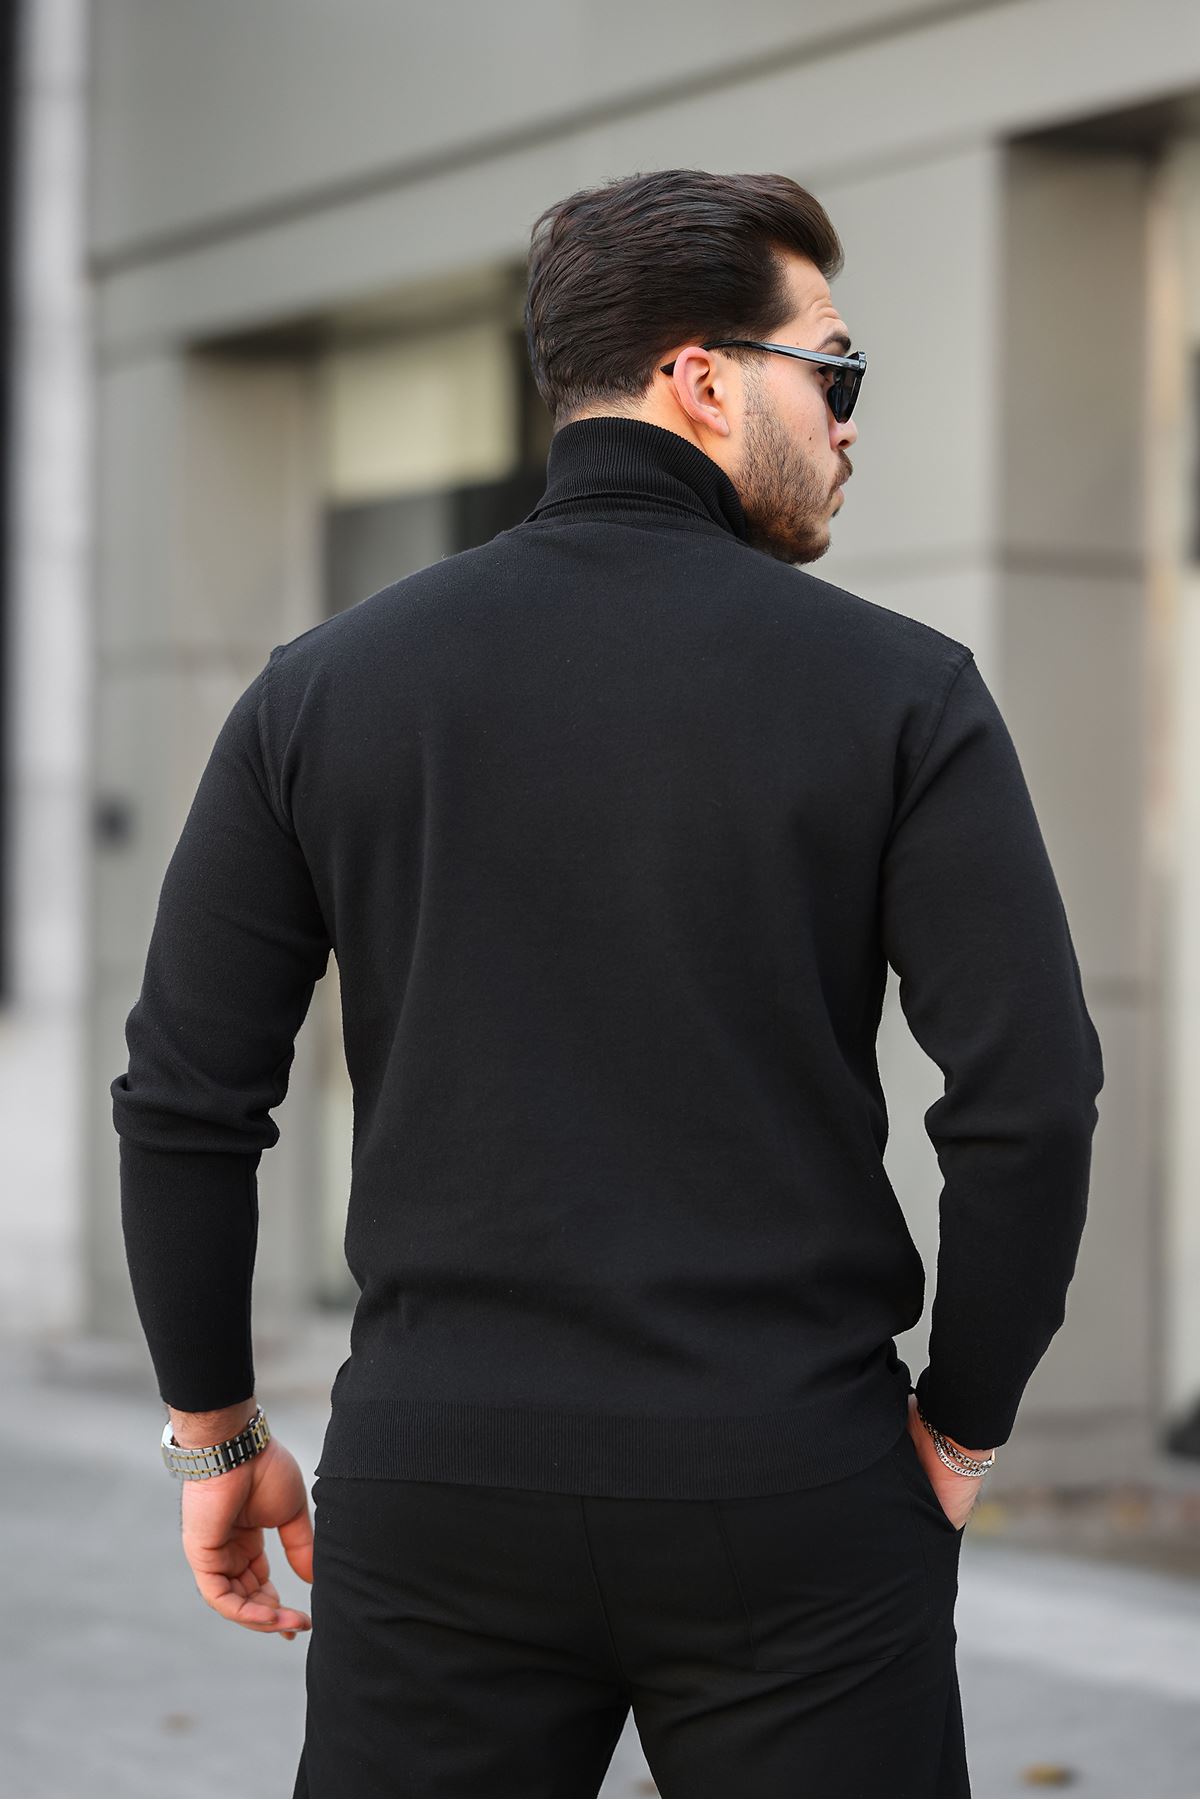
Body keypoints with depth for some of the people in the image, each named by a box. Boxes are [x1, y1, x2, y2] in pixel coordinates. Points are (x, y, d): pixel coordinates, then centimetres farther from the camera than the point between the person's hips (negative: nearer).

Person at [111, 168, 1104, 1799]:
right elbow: (1031, 1097, -10)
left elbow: (186, 1100, 3)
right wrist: (961, 1424, 4)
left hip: (438, 1487, 2)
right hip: (788, 1507, -2)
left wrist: (217, 1432, 14)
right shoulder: (894, 688, -4)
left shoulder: (327, 684, 3)